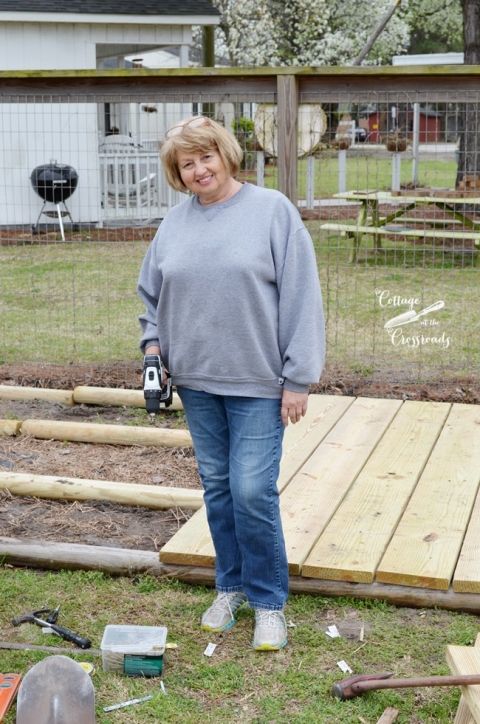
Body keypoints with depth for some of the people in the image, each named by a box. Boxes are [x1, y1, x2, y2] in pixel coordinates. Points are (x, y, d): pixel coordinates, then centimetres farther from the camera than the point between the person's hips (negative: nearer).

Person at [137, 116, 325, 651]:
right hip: (197, 382, 5)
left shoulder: (272, 210, -7)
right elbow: (151, 292, 19)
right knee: (217, 487, 13)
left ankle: (268, 600, 11)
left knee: (252, 491, -7)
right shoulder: (175, 222, 7)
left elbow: (301, 297, -9)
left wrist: (299, 378, -11)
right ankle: (230, 586, 30)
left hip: (258, 382, -4)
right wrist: (153, 341, 2)